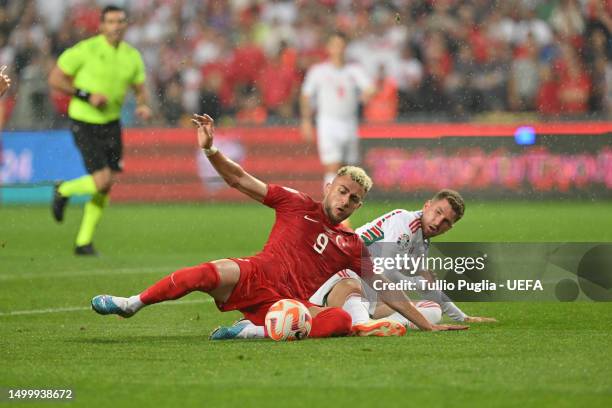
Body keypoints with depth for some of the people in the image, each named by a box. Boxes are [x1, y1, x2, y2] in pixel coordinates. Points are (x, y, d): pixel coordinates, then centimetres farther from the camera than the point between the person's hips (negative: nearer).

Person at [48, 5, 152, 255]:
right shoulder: (87, 50, -15)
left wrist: (143, 106, -10)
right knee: (103, 180, -18)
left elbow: (140, 89, 14)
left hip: (111, 124, 6)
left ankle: (84, 242, 17)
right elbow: (55, 79, -10)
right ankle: (64, 191, 13)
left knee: (106, 187, 4)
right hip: (84, 124, -6)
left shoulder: (132, 56, 2)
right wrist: (87, 96, -20)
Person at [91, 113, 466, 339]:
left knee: (342, 319, -30)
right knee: (217, 272, -37)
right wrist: (210, 150, -9)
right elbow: (239, 180, 7)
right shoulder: (296, 205, 12)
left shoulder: (352, 246, 17)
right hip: (253, 278, -2)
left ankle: (257, 332, -35)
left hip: (289, 304, 2)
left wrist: (427, 325, 13)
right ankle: (133, 304, -24)